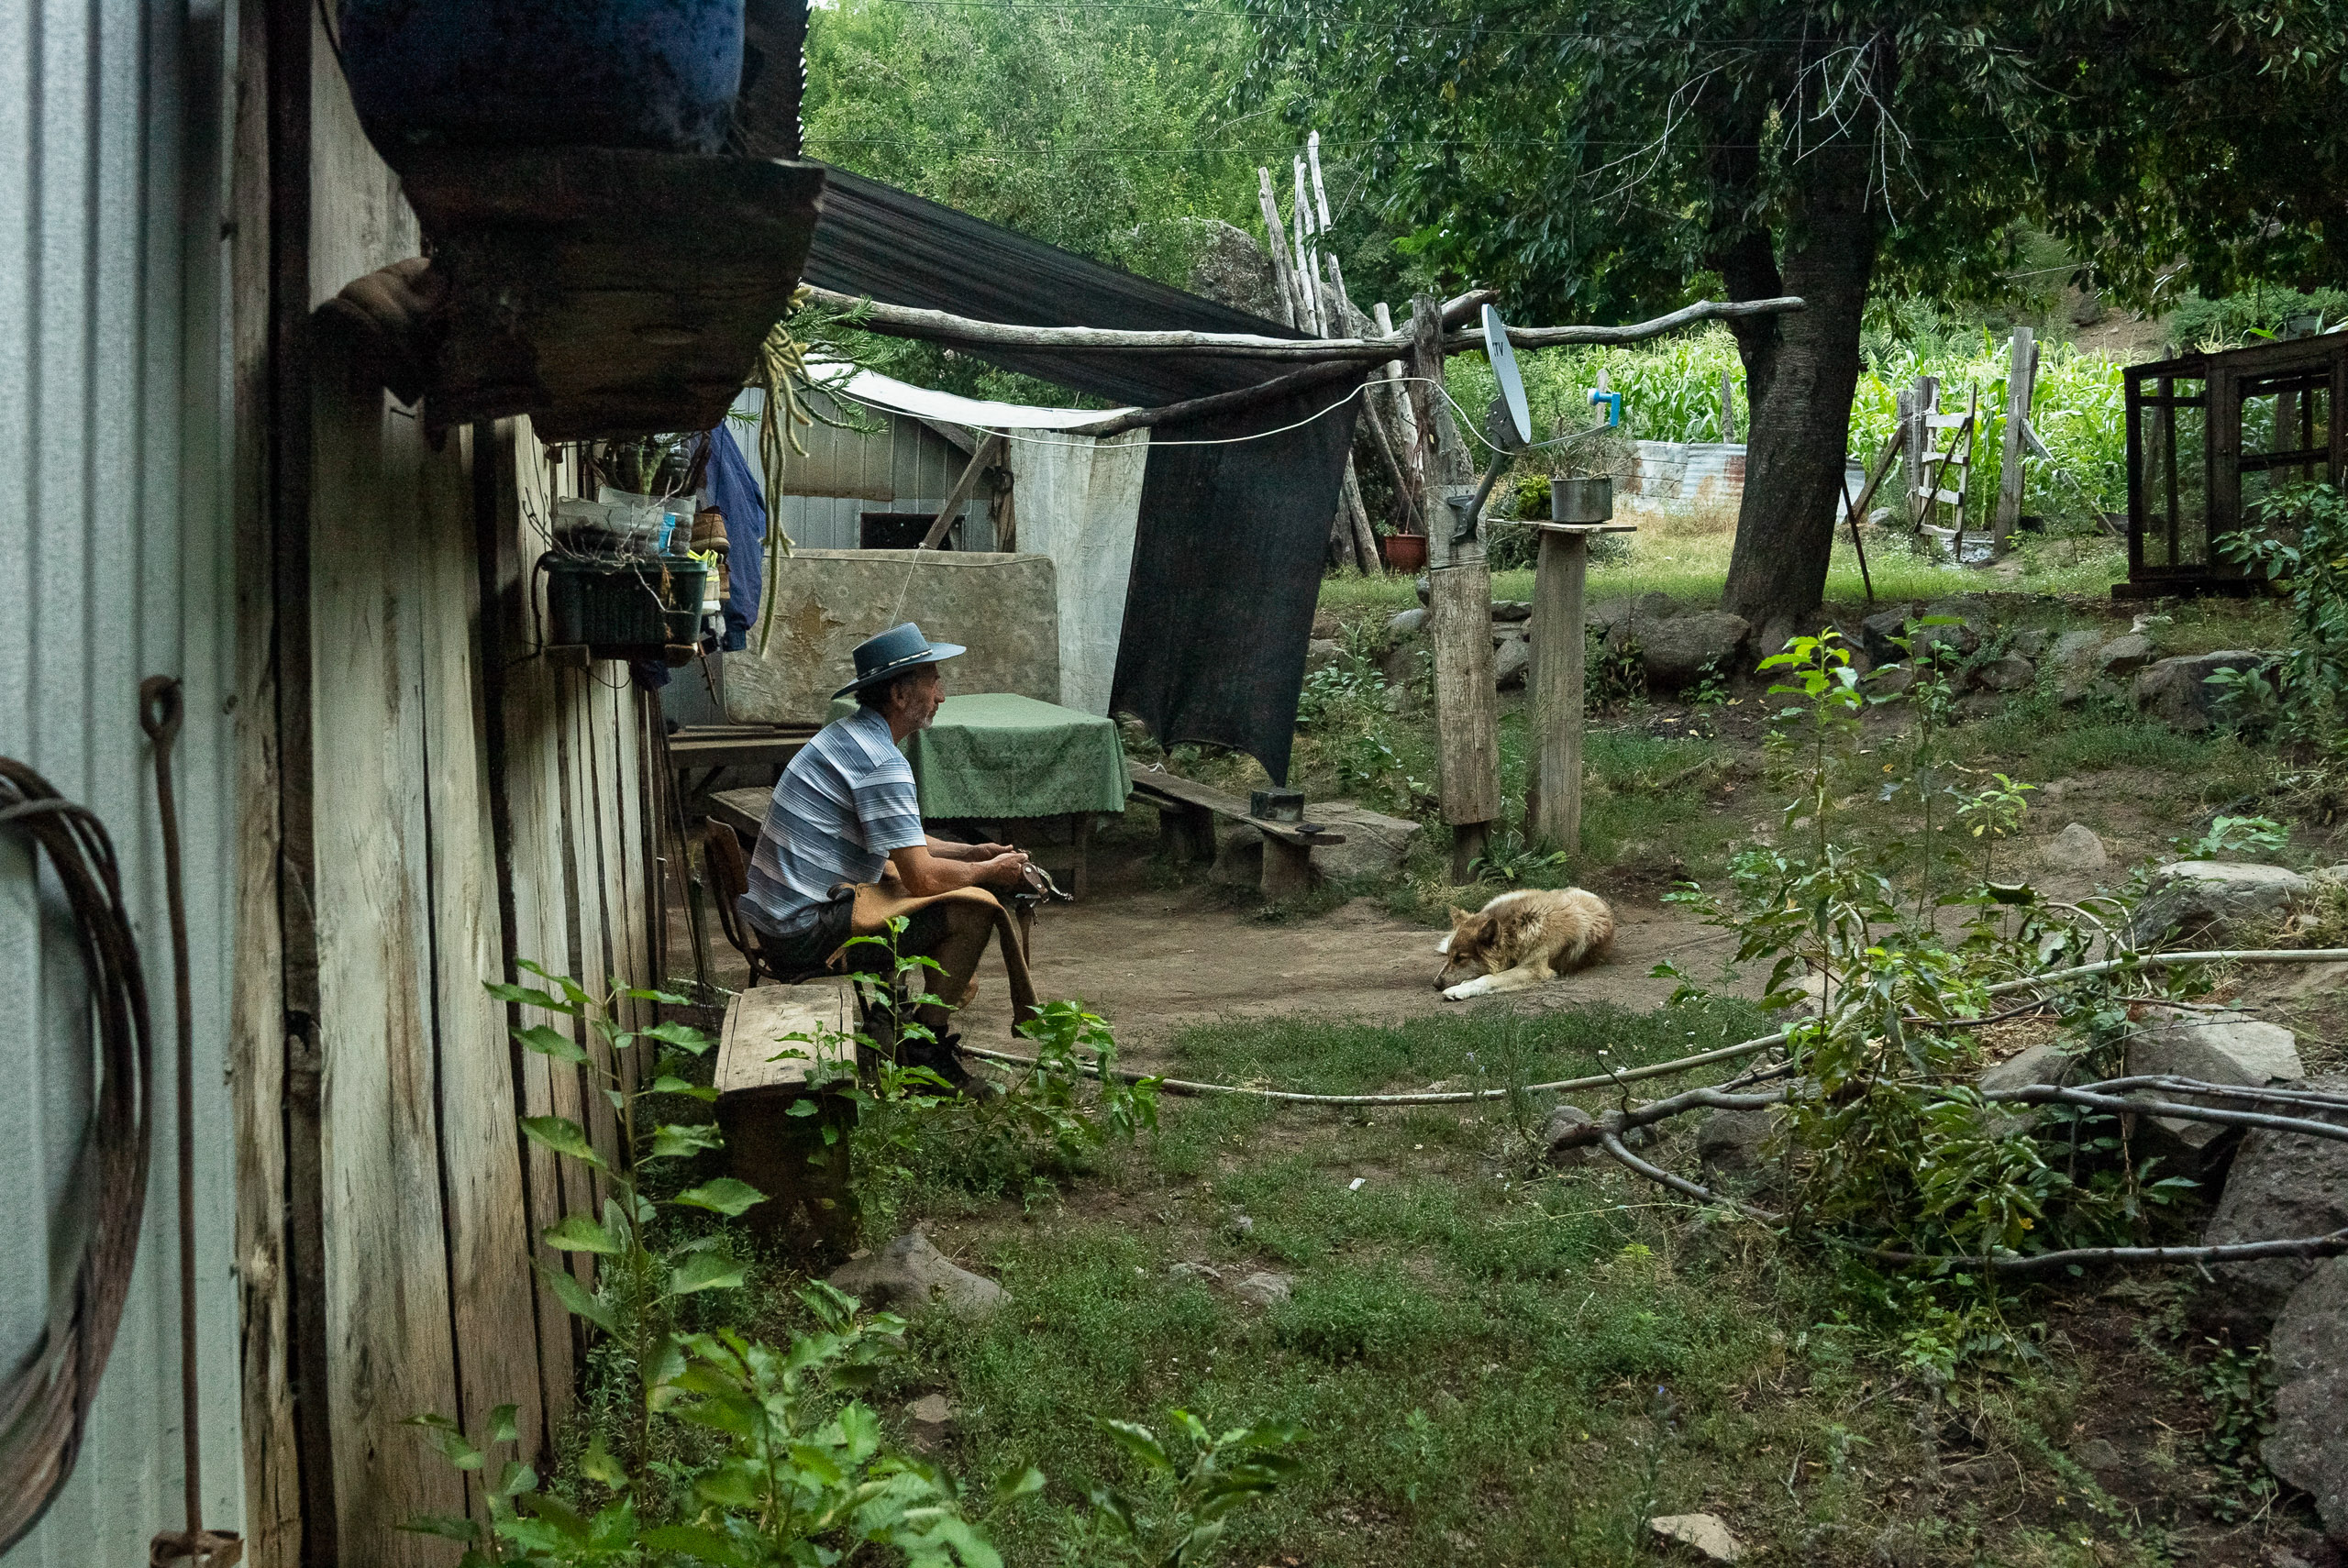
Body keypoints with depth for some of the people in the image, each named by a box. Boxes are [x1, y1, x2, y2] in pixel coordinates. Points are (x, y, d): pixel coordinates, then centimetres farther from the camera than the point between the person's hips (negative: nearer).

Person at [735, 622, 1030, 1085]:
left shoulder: (847, 735, 14)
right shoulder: (882, 762, -19)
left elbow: (899, 843, 24)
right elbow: (922, 879, -21)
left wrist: (972, 853, 14)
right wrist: (989, 872, -3)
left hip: (770, 919, 10)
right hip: (806, 934, -10)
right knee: (972, 910, -9)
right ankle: (925, 1051, 2)